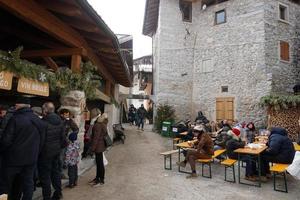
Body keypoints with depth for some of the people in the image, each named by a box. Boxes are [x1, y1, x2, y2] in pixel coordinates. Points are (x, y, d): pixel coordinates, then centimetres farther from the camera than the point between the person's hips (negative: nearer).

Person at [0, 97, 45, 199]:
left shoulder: (15, 119, -16)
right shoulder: (39, 121, 4)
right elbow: (41, 141, 9)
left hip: (14, 157, -4)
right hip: (31, 158, 5)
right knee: (28, 182, 12)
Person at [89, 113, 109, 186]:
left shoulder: (98, 125, -21)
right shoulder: (103, 124, 6)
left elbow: (96, 137, -22)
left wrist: (93, 147, -16)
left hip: (98, 146, -9)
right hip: (101, 145, 9)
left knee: (99, 163, 2)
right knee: (98, 162, 19)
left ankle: (101, 180, 15)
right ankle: (97, 178, 33)